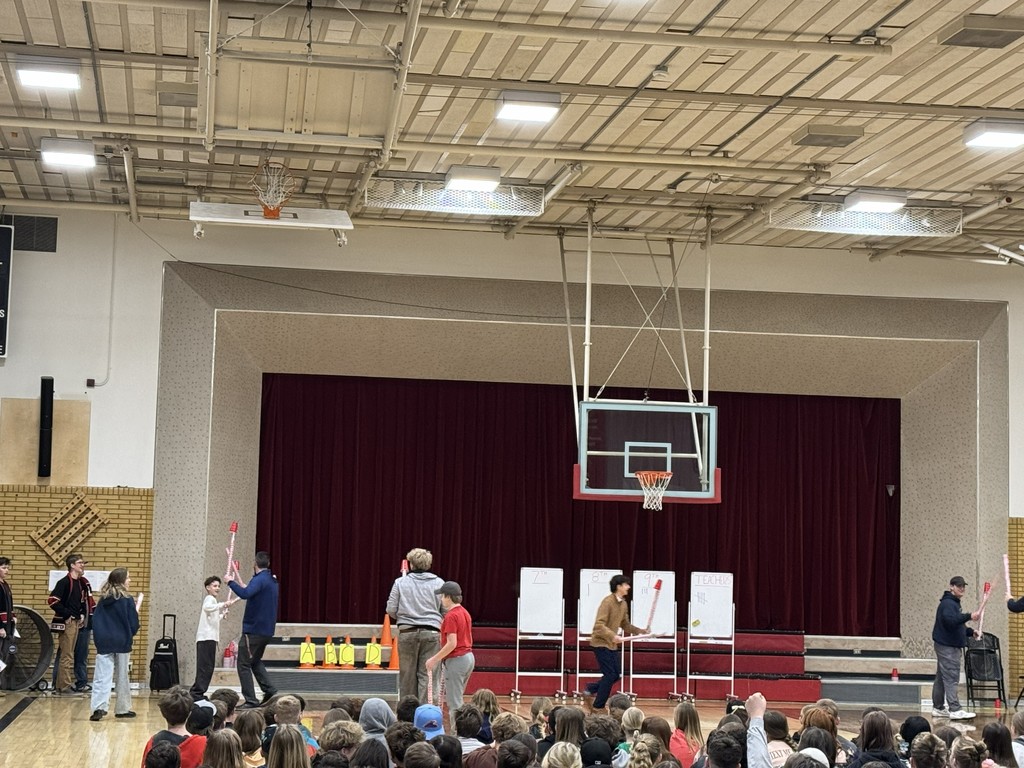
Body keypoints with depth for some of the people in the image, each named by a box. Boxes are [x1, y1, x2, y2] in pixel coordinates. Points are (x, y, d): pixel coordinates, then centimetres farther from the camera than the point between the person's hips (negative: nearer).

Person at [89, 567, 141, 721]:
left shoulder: (103, 600, 5)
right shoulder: (127, 600, -8)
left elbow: (95, 622, 7)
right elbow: (133, 626, -6)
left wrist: (99, 639, 13)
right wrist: (136, 613, 11)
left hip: (104, 643, 2)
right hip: (122, 643, -2)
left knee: (102, 677, -3)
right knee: (122, 677, 11)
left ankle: (99, 707, -19)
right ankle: (123, 709, 19)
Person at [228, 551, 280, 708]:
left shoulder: (260, 580, -16)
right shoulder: (272, 580, 14)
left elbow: (245, 594, -34)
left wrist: (231, 582, -20)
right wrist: (239, 581, 35)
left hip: (253, 629, -9)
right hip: (267, 630, 9)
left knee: (244, 665, -3)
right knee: (255, 662, 23)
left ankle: (251, 700, -7)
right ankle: (270, 691, 11)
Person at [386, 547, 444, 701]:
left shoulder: (400, 582, 2)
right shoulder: (439, 583, 2)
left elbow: (391, 609, 3)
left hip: (407, 632, 1)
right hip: (431, 632, 0)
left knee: (407, 674, 10)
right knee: (427, 675, 1)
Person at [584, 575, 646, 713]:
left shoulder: (623, 604, 9)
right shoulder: (607, 602, -18)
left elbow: (625, 625, 18)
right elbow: (599, 625, -25)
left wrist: (641, 631, 5)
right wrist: (613, 636, -36)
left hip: (612, 644, 9)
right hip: (601, 643, -9)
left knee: (615, 675, 7)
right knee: (610, 675, -9)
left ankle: (590, 690, 21)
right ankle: (598, 707, 2)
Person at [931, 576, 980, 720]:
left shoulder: (953, 603, 20)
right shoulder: (947, 603, -13)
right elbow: (951, 621, -30)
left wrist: (971, 632, 14)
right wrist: (969, 616, -35)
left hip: (951, 646, 11)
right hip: (947, 647, -11)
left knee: (941, 678, 13)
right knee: (951, 679, -13)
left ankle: (938, 708, 18)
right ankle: (955, 710, -17)